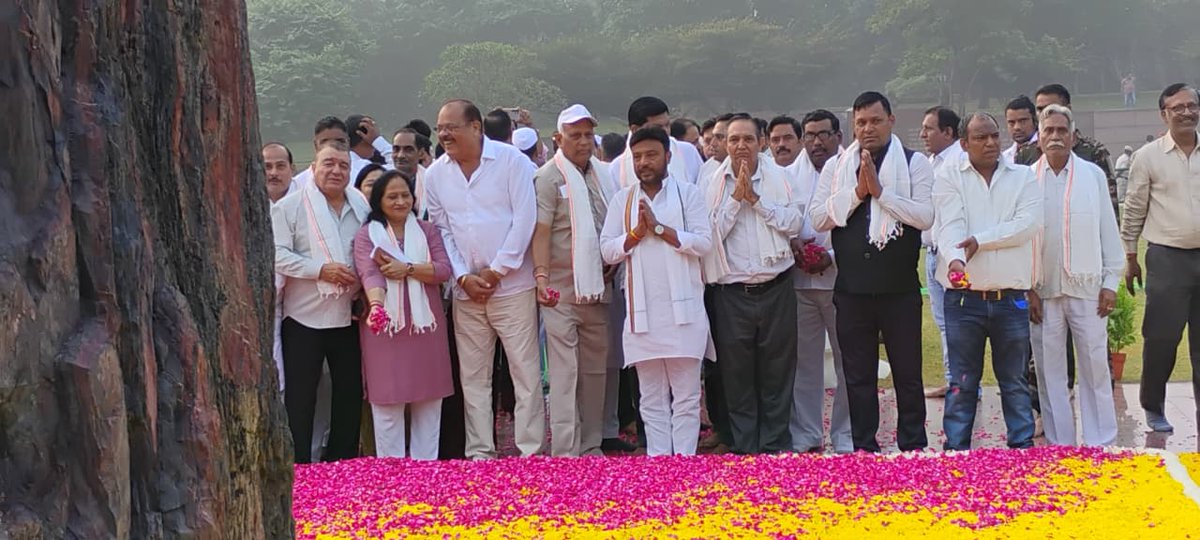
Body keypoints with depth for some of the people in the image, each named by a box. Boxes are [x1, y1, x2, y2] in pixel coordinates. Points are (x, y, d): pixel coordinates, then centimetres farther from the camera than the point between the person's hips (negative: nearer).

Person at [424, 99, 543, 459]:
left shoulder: (511, 160, -5)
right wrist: (463, 276, -5)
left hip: (512, 284, -4)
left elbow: (525, 217, -8)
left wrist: (498, 270, -11)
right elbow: (441, 229, 7)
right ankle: (480, 453, 15)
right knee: (472, 375, 7)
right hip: (466, 290, 4)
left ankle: (530, 451, 4)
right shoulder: (435, 175, 6)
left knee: (526, 371, -3)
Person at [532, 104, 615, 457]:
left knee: (595, 371, 12)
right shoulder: (549, 178, -7)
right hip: (561, 292, -7)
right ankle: (564, 454, -6)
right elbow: (540, 232, -15)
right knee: (564, 374, -7)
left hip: (596, 290, 7)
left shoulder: (600, 176, 13)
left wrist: (613, 263, 9)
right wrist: (541, 276, -25)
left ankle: (591, 447, 21)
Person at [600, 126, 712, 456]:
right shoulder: (621, 200, 12)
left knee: (686, 396, -1)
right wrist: (637, 232, -9)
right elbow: (608, 250, 6)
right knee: (652, 398, 7)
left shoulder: (688, 193, 4)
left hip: (683, 309, -3)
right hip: (641, 311, 3)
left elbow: (704, 242, -7)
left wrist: (659, 227, -11)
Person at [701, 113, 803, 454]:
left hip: (776, 289, 0)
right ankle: (744, 448, 15)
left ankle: (776, 447, 15)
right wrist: (737, 196, -10)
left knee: (777, 373, 5)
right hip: (731, 294, 0)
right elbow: (711, 233, -6)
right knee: (737, 375, 5)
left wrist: (755, 197, -10)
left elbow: (794, 222, -5)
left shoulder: (779, 177, 5)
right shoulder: (711, 185, 3)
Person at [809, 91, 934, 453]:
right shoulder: (836, 167, 8)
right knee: (858, 374, 9)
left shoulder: (914, 163, 0)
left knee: (907, 372, 6)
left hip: (899, 287, -2)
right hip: (852, 287, 2)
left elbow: (925, 216, -11)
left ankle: (913, 447, 16)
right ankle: (864, 448, 18)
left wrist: (880, 191, -16)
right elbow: (818, 218, -1)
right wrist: (857, 192, -11)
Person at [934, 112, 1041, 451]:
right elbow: (951, 226, -12)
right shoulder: (949, 178, 3)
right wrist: (955, 260, -31)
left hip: (1011, 298, 2)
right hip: (964, 297, -1)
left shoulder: (1023, 177, 8)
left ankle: (1023, 449, 19)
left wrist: (980, 240, -13)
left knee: (1015, 381, 11)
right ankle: (956, 453, 9)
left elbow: (1028, 223, -8)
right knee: (962, 383, 4)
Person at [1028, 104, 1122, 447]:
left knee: (1095, 367, 2)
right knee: (1049, 370, 5)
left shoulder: (1093, 175, 6)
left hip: (1086, 287, 0)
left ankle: (1101, 445, 9)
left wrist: (1110, 282, 1)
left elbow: (1108, 229, 6)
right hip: (1042, 290, 0)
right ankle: (1059, 447, 13)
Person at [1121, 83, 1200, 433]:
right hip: (1167, 258, -3)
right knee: (1161, 337, 0)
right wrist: (1130, 258, 3)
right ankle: (1153, 408, 15)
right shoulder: (1148, 157, -1)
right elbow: (1134, 211, 3)